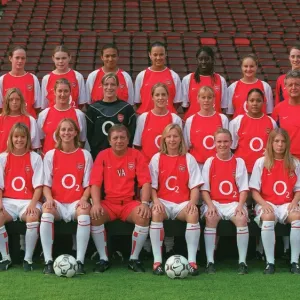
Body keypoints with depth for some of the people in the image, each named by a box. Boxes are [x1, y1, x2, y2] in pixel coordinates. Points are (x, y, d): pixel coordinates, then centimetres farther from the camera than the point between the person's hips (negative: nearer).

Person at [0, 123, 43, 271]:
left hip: (28, 201, -1)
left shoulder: (35, 158, 5)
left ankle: (28, 258, -20)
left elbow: (38, 185, -1)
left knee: (33, 217, -36)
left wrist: (33, 204, -17)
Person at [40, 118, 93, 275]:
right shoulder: (50, 155, 9)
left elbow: (88, 184, 7)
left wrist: (84, 199, -13)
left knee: (84, 213, -37)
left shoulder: (85, 155, 8)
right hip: (57, 202, 0)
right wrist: (49, 199, -14)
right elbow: (46, 183, 6)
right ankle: (48, 261, -30)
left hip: (77, 202, 0)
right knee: (46, 213, -36)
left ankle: (80, 261, -31)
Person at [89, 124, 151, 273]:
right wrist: (96, 204, -20)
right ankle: (103, 259, -15)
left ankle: (134, 259, -13)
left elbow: (145, 182, -3)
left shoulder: (136, 155, 3)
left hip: (129, 202, 0)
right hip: (108, 202, 0)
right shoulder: (103, 155, 3)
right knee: (94, 215, -30)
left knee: (144, 216, -30)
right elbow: (95, 183, -3)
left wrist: (144, 203, -19)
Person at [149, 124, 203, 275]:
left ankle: (192, 260, -28)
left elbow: (195, 186, 4)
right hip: (163, 201, 0)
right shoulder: (157, 158, 7)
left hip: (183, 202, 0)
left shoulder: (188, 158, 7)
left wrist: (192, 202, -14)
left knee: (193, 214, -33)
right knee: (156, 213, -35)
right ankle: (157, 261, -30)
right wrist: (156, 201, -16)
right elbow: (152, 185, 3)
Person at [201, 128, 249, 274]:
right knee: (211, 218, -33)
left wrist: (240, 205, -12)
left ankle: (242, 261, -22)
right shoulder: (209, 162, 8)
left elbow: (243, 188, 4)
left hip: (234, 203, 0)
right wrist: (210, 205, -12)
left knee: (242, 218, -31)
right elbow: (204, 188, 4)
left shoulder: (239, 162, 8)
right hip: (214, 202, 0)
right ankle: (210, 261, -27)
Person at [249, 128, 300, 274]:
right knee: (268, 217, -37)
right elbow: (254, 190, 1)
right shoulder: (261, 162, 3)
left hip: (286, 204, 2)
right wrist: (263, 203, -16)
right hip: (267, 203, -1)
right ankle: (270, 262, -30)